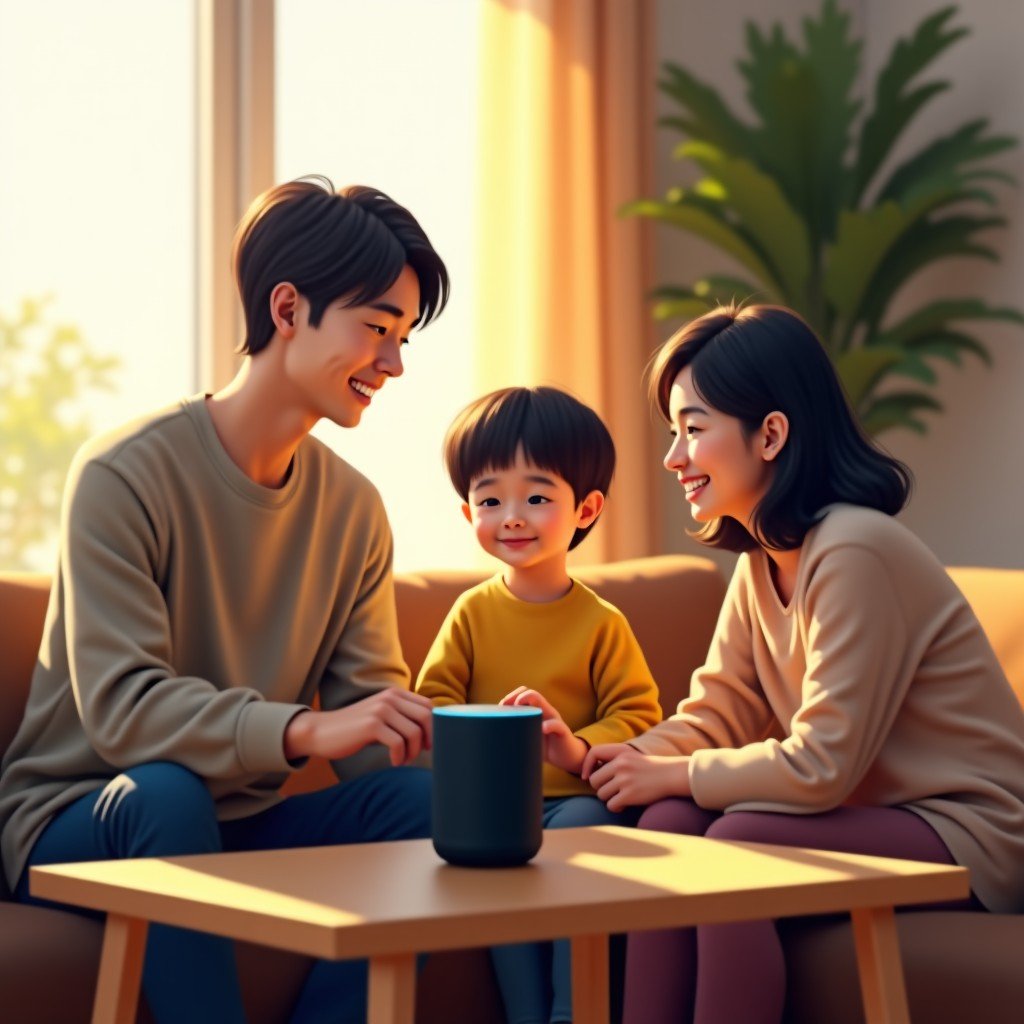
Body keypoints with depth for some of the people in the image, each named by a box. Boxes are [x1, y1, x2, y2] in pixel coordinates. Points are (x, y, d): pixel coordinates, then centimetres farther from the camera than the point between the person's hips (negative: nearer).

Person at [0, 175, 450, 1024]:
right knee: (166, 790, -37)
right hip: (79, 824, -5)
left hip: (241, 826, 6)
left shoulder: (353, 507, 4)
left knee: (423, 795, -19)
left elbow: (370, 711, -1)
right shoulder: (126, 475, -16)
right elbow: (119, 707, -26)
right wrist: (304, 730, -40)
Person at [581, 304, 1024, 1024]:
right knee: (669, 822, -12)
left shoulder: (854, 551, -22)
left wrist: (669, 775, -13)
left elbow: (821, 766, -23)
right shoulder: (762, 560, 7)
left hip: (965, 833, -8)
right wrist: (599, 760, -12)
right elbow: (711, 717, 6)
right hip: (873, 811, 8)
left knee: (738, 842, -27)